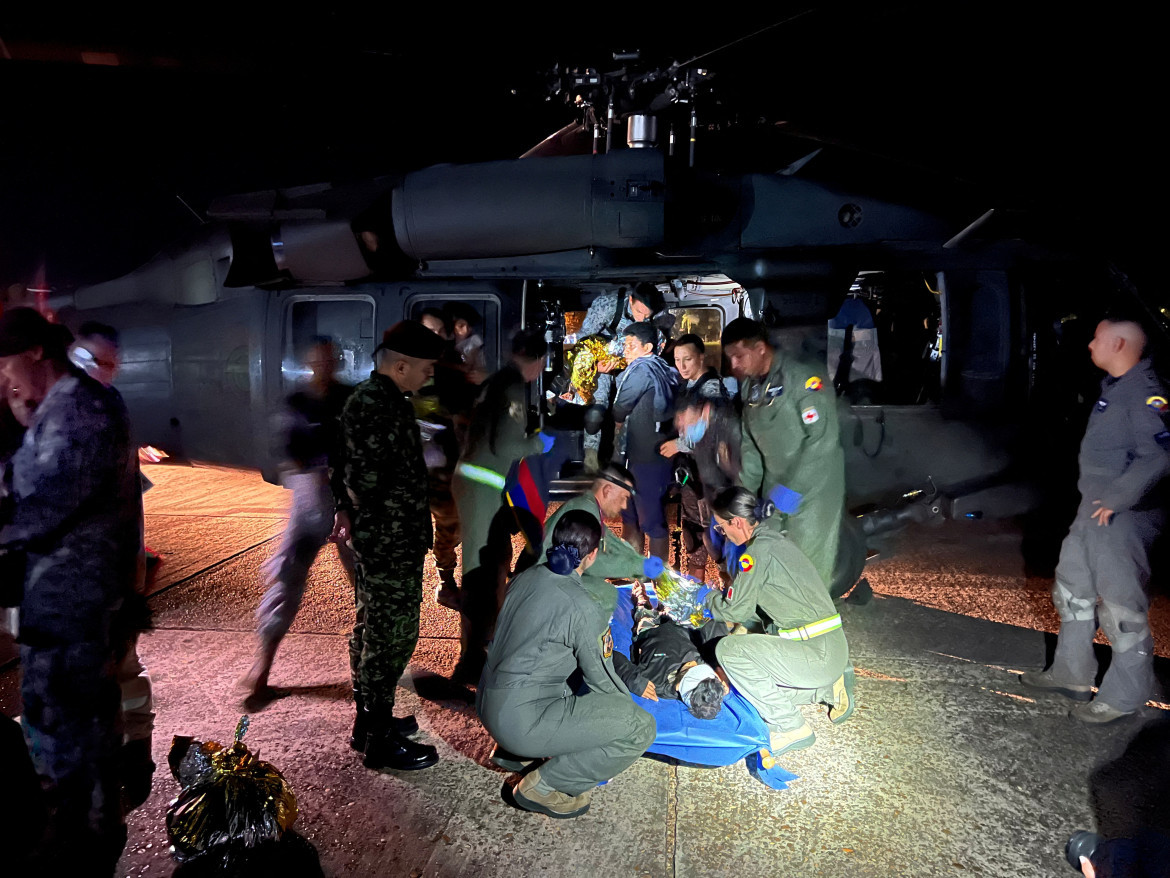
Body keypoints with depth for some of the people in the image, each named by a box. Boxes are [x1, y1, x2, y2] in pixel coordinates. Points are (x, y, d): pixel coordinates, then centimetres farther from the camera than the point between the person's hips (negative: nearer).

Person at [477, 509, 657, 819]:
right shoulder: (578, 605, -18)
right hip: (519, 720, -8)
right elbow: (600, 677, -7)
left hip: (490, 704, 9)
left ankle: (520, 751, 19)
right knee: (641, 728, -9)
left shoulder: (528, 576, 3)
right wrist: (629, 697, 15)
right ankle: (542, 786, -1)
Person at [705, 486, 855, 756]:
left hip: (818, 655, -9)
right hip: (829, 648, 9)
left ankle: (791, 729, -3)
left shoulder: (760, 549, -16)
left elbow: (734, 611, -8)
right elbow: (753, 601, 22)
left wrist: (710, 599, 10)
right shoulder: (775, 539, 12)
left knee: (729, 649, -13)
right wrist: (720, 596, 23)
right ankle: (829, 688, 15)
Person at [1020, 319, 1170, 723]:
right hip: (1093, 510, 11)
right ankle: (1071, 675, 32)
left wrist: (1115, 500, -24)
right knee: (1073, 589, 18)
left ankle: (1123, 697, 14)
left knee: (1121, 605, 0)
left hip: (1123, 518, -10)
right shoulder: (1113, 386, 12)